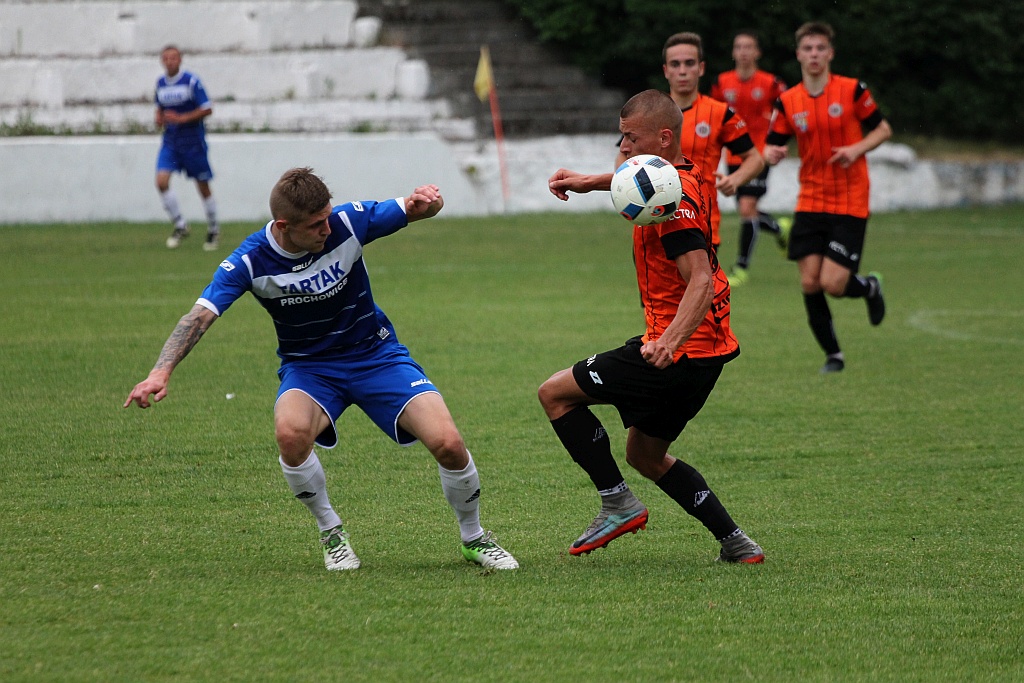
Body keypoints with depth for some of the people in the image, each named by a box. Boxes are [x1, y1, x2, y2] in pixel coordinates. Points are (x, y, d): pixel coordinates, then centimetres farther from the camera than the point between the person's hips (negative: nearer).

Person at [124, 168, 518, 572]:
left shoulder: (348, 223, -17)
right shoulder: (251, 261, -20)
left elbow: (419, 210, -5)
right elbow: (201, 315, -27)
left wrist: (426, 200, -30)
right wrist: (161, 372, -43)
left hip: (376, 355, 1)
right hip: (308, 367, -1)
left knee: (447, 443, -19)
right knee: (290, 432, -35)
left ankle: (474, 538, 12)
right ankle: (331, 534, -8)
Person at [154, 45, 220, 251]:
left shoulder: (191, 81, -10)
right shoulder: (160, 83, 7)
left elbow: (207, 109, -11)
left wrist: (182, 118, -21)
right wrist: (159, 118, 0)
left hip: (193, 140, -4)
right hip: (170, 141, 4)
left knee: (203, 186, 4)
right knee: (161, 181, -15)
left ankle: (213, 230, 23)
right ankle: (180, 226, -1)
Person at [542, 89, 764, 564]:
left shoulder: (674, 199, -19)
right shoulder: (684, 178, 10)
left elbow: (701, 280, -30)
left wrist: (671, 340, -42)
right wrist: (591, 182, 27)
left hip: (682, 351, -10)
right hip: (706, 350, 10)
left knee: (556, 393, -2)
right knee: (645, 456, 21)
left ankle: (619, 505, -2)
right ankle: (735, 543, 17)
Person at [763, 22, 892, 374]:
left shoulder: (852, 90, -6)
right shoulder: (788, 102, 2)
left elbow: (883, 129, 4)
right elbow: (772, 145, 9)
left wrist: (858, 149, -15)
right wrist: (772, 154, -16)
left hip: (849, 203, -3)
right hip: (810, 202, 3)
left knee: (832, 284, -12)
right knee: (809, 283, -3)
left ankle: (869, 287, 23)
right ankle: (833, 354, 15)